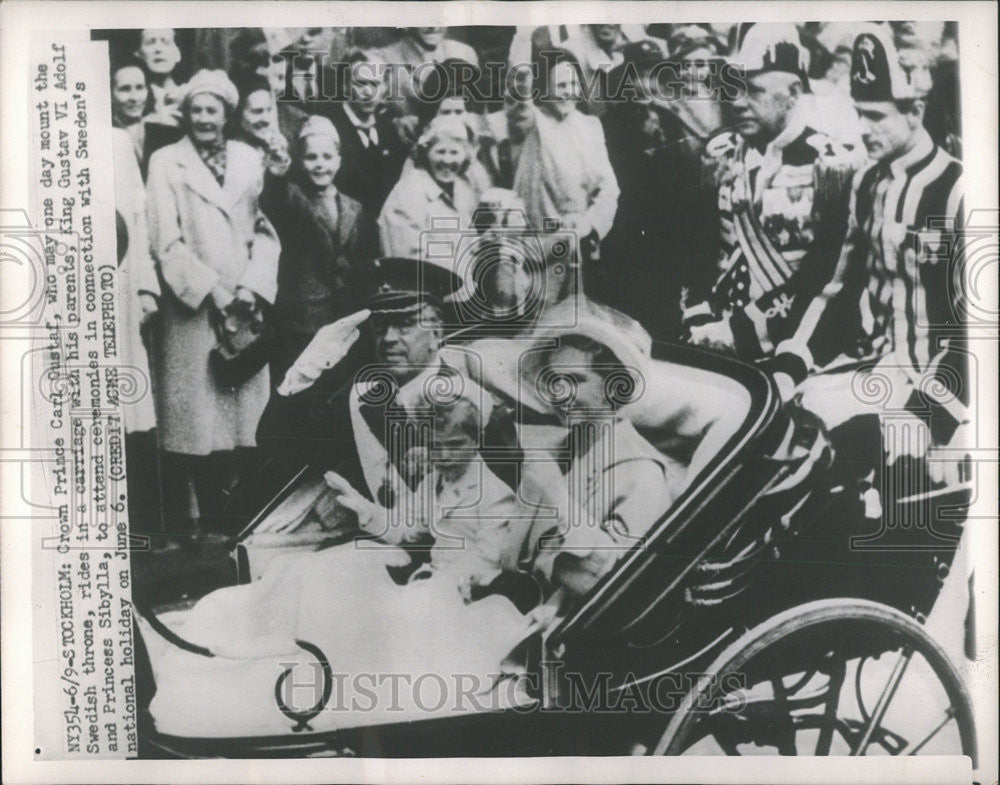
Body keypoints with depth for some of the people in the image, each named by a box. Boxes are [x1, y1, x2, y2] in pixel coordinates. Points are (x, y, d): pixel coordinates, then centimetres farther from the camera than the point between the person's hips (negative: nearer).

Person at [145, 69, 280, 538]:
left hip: (246, 305, 3)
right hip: (192, 309, -2)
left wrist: (251, 287, -5)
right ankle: (206, 518, 9)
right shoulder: (165, 163, 4)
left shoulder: (250, 159, 12)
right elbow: (166, 243, -3)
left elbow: (265, 230, 8)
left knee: (247, 416, 2)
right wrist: (214, 292, -9)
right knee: (197, 420, -2)